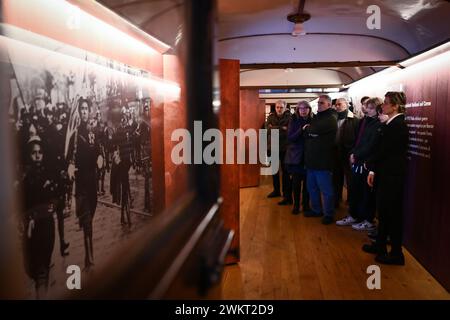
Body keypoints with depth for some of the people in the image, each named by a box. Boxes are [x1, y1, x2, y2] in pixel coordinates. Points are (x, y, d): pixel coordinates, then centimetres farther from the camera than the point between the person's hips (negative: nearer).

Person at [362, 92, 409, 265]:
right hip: (385, 174, 9)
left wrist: (371, 167, -3)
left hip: (392, 176, -9)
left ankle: (396, 254, 14)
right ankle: (380, 245, 31)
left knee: (393, 213, 1)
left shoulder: (398, 125, -17)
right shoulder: (390, 124, 10)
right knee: (383, 211, 17)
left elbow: (384, 150, -17)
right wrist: (373, 169, 4)